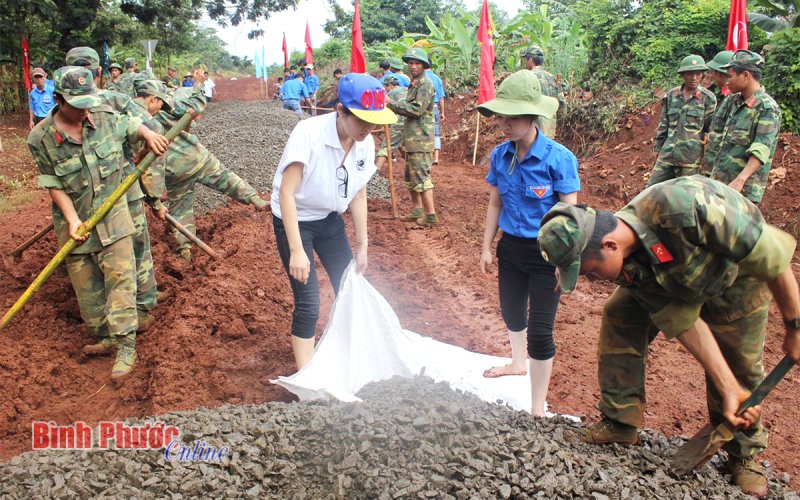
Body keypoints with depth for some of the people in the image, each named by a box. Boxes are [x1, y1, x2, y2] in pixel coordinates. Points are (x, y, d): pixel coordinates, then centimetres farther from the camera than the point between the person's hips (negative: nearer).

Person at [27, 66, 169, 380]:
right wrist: (73, 219, -17)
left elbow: (132, 126, 13)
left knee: (120, 276, -7)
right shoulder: (40, 139, -14)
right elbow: (54, 185, -9)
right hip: (75, 221, 0)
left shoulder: (105, 117, -8)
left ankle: (125, 345, -3)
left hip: (113, 216, 0)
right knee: (87, 287, 11)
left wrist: (148, 134, -7)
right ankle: (103, 335, 30)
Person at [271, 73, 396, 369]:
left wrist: (362, 246, 4)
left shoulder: (365, 143, -11)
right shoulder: (309, 133, -30)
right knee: (308, 302, -9)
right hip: (294, 220, -6)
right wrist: (296, 250, -35)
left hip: (330, 219, 6)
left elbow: (358, 195, 0)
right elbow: (286, 192, -31)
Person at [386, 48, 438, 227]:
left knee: (421, 176, -10)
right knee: (411, 176, 17)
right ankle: (417, 209, 28)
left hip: (420, 139, -10)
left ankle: (431, 215, -6)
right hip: (412, 138, 10)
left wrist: (391, 103, -16)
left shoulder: (425, 85, -13)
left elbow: (416, 109, -21)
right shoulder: (414, 84, 17)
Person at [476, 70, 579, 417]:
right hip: (510, 246, 6)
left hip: (546, 253, -6)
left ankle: (538, 410, 11)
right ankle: (518, 363, 55)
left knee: (539, 331, -3)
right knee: (512, 312, 25)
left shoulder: (558, 158, -19)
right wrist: (487, 247, 9)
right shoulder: (501, 155, -4)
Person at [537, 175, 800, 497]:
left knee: (741, 363, -4)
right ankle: (620, 424, 1)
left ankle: (743, 454, 20)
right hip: (677, 280, 4)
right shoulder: (628, 267, -26)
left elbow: (773, 256, -34)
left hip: (739, 273, -4)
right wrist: (728, 389, -24)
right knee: (619, 318, -10)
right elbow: (683, 322, -21)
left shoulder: (682, 208, -47)